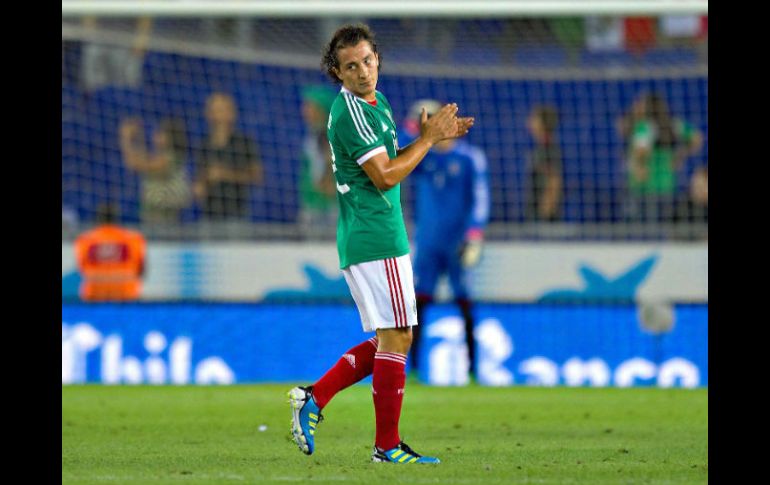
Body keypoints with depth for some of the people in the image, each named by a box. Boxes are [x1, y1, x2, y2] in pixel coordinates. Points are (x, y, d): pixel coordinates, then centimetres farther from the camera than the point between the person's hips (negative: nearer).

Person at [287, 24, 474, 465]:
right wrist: (428, 138, -13)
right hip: (376, 241, -10)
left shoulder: (375, 103, 15)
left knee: (392, 340, 14)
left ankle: (314, 398, 10)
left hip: (367, 239, 10)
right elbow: (384, 178, -20)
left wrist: (431, 137, 12)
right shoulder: (351, 112, -16)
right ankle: (387, 446, -2)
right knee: (395, 337, -6)